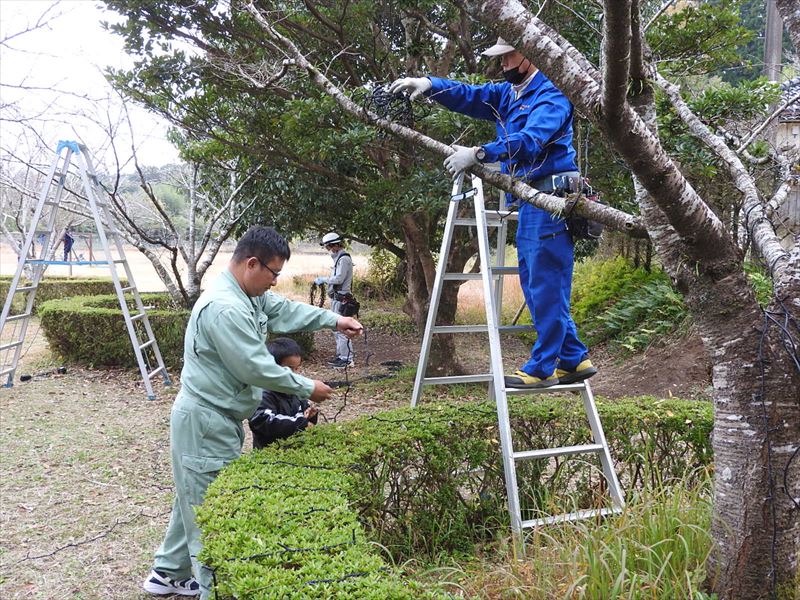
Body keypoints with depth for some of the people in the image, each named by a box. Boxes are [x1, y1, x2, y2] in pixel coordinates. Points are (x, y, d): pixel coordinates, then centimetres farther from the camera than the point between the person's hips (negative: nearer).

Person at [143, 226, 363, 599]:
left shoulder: (248, 294, 6)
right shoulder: (225, 307, -27)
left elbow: (285, 310, 18)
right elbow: (257, 368, -25)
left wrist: (334, 320, 8)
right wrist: (307, 388, -14)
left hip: (215, 418, 11)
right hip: (205, 422, -11)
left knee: (197, 499, 22)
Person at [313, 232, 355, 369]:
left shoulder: (344, 258, -15)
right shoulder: (339, 257, 16)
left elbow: (339, 279, -22)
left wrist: (324, 279, -11)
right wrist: (324, 280, 9)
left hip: (341, 299, -10)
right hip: (336, 298, 11)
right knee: (336, 328, 16)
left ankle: (347, 359, -3)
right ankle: (341, 355, 24)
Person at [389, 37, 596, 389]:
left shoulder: (551, 97, -9)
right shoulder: (507, 95, 19)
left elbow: (530, 141, -25)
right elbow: (468, 96, 11)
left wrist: (478, 154, -31)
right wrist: (430, 85, -6)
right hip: (528, 201, 10)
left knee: (546, 287, -7)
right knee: (535, 286, 12)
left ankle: (542, 368, -1)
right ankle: (573, 360, 19)